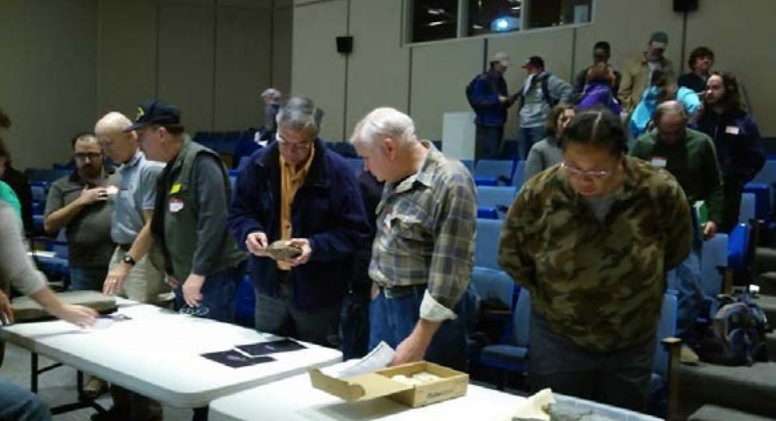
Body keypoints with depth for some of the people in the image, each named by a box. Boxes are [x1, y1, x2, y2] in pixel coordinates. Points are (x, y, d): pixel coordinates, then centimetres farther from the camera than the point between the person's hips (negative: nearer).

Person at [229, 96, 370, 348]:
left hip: (318, 292, -3)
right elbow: (238, 212, 8)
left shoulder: (337, 170, -14)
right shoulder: (260, 164, -3)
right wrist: (250, 232, -15)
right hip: (270, 284, 4)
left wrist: (315, 246, -26)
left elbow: (355, 232, -12)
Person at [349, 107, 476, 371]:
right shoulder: (397, 178, 6)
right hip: (383, 303, 8)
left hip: (424, 310, -8)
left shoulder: (449, 182, -20)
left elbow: (449, 270, -22)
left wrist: (419, 341, -21)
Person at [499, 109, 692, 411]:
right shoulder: (538, 193, -20)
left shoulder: (660, 191, -19)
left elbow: (675, 251, 3)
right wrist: (551, 295, 3)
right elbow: (511, 256, -2)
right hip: (558, 340, -1)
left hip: (632, 343, 1)